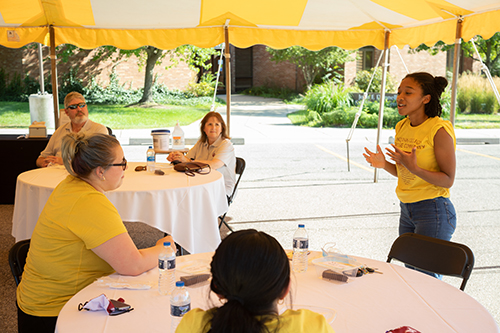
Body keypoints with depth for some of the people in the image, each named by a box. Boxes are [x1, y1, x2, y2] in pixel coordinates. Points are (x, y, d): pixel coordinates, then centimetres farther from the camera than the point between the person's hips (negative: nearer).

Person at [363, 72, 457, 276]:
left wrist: (414, 168, -29)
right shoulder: (402, 127, 6)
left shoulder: (440, 130, -16)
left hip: (433, 211, -8)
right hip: (407, 210, 8)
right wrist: (385, 165, -3)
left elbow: (448, 180, -17)